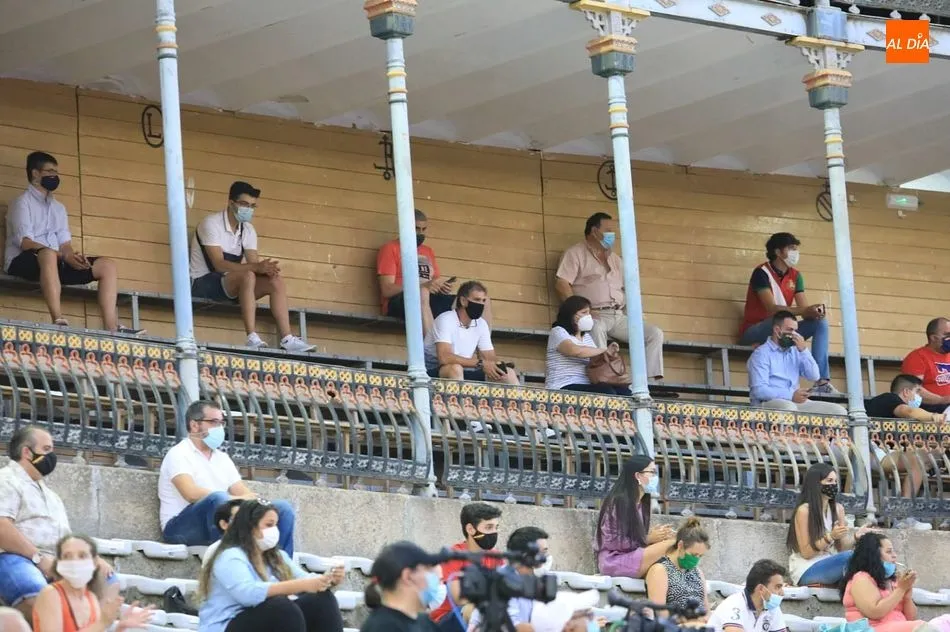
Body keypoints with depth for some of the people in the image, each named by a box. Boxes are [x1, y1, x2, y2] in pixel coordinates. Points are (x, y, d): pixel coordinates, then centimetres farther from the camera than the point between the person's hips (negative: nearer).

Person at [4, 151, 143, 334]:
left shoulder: (59, 207, 25)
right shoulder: (22, 202, 0)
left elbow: (65, 243, 13)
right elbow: (25, 242, -13)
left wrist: (73, 255, -12)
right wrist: (64, 256, -22)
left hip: (56, 263, 8)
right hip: (24, 261, -8)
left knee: (108, 266, -5)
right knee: (48, 254, -42)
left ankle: (111, 328, -23)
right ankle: (58, 321, -53)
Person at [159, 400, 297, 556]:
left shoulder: (222, 458, 21)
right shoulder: (179, 454, -4)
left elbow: (243, 492, 13)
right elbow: (191, 493, -21)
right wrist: (236, 500, -26)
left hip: (222, 527, 7)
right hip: (180, 528, -7)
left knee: (283, 508, -4)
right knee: (219, 498, -38)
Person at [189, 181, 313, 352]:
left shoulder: (248, 230, 9)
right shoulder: (212, 224, -15)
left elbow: (254, 263, -1)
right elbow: (219, 264, -25)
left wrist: (266, 268, -27)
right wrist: (256, 267, -35)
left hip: (230, 285, 8)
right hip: (204, 283, -8)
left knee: (276, 281, -11)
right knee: (247, 276, -34)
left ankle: (287, 339, -20)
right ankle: (252, 339, -43)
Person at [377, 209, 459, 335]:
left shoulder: (428, 252, 25)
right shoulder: (391, 249, 4)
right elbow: (387, 290, -7)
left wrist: (443, 287, -4)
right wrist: (423, 286, -20)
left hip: (429, 301, 7)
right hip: (398, 303, -6)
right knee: (422, 293, -41)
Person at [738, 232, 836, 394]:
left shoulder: (795, 276, 7)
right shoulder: (762, 273, -14)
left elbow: (804, 309, -2)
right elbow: (771, 308, -27)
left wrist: (814, 311, -28)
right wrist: (803, 311, -38)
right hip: (754, 331, -7)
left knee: (820, 322, -9)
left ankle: (822, 381, -23)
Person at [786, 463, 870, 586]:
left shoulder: (838, 509, 10)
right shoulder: (804, 510, -8)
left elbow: (842, 548, 9)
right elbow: (806, 552, -10)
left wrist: (856, 537, -11)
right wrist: (830, 537, -22)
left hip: (830, 566, 6)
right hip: (806, 571, -6)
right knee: (848, 557, -32)